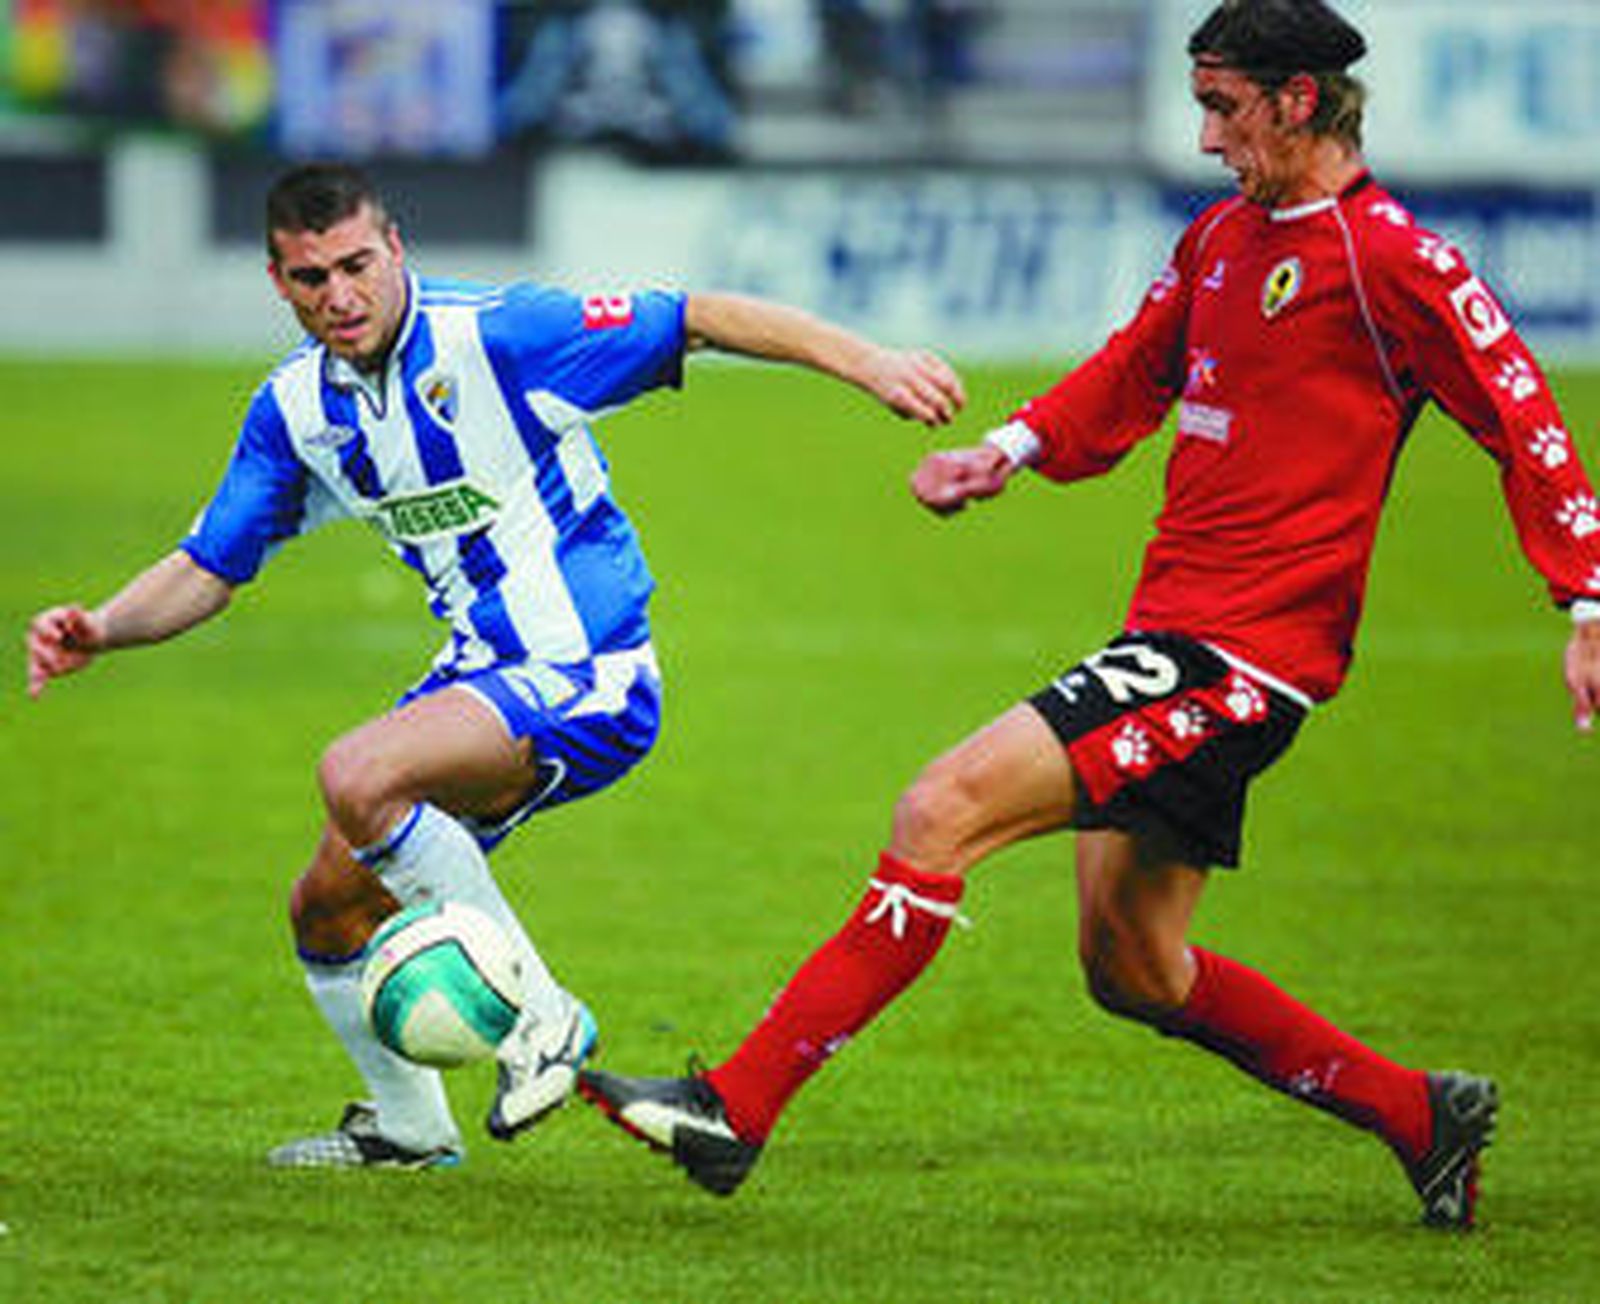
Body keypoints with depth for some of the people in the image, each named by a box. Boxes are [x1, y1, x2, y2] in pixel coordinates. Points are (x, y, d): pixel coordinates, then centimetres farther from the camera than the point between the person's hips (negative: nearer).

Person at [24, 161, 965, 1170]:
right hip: (482, 672, 8)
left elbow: (701, 321, -16)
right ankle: (406, 1126, 34)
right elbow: (208, 570, 10)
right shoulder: (296, 408, 2)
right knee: (328, 906, 10)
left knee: (359, 777, -30)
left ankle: (537, 1017, -18)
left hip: (588, 680, -8)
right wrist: (102, 631, -9)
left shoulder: (497, 335, -17)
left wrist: (866, 362, -25)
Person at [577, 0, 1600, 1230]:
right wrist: (1011, 448, 8)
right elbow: (1130, 377, 26)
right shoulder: (1222, 237, 15)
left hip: (1242, 658, -10)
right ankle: (1422, 1117, 26)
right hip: (1172, 634, 10)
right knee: (1132, 969, 14)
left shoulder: (1391, 257, -10)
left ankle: (736, 1111, -16)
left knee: (946, 808, -18)